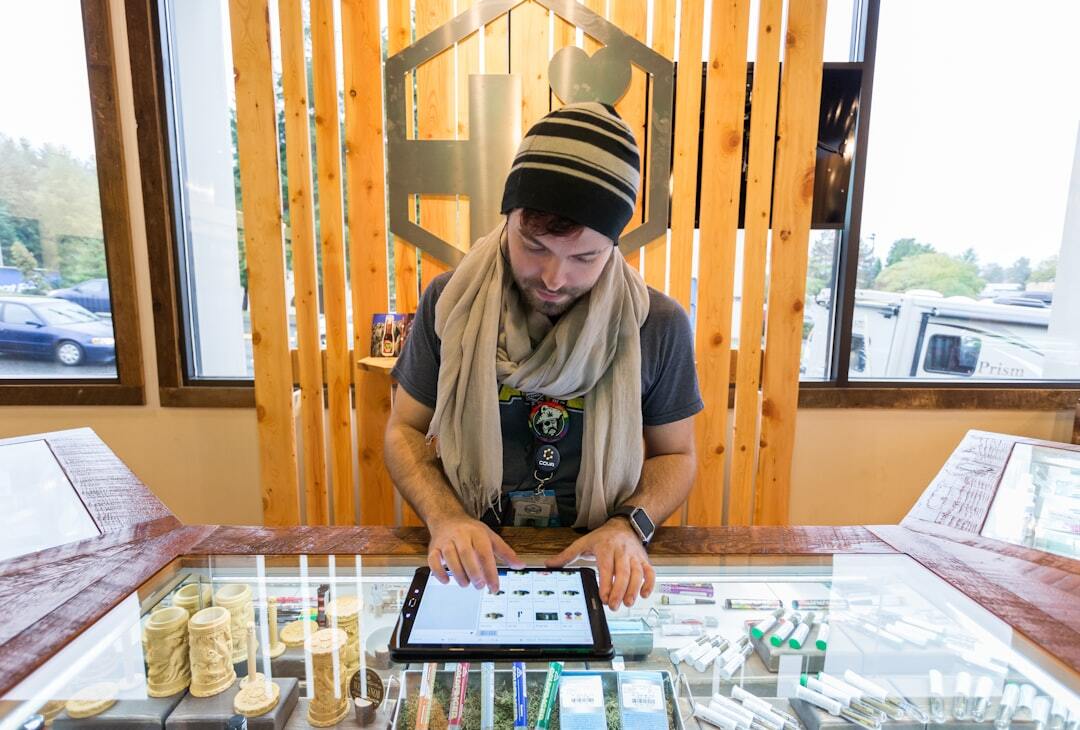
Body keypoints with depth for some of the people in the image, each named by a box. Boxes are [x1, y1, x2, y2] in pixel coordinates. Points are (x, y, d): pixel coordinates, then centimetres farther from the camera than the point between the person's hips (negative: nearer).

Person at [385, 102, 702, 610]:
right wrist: (444, 517, -16)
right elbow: (406, 430, 2)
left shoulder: (659, 325, -7)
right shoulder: (449, 302, -7)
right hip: (472, 566, 0)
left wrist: (629, 525, -15)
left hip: (595, 565, 1)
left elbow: (675, 453, 4)